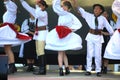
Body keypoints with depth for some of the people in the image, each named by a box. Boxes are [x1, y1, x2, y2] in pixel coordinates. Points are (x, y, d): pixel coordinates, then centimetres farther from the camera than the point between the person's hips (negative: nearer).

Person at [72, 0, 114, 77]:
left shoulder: (103, 18, 2)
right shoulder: (89, 16, 4)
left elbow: (108, 27, 7)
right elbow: (82, 11, -4)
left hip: (99, 37, -1)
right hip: (91, 36, 1)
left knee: (98, 55, 0)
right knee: (89, 54, 2)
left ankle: (98, 71, 8)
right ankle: (88, 70, 7)